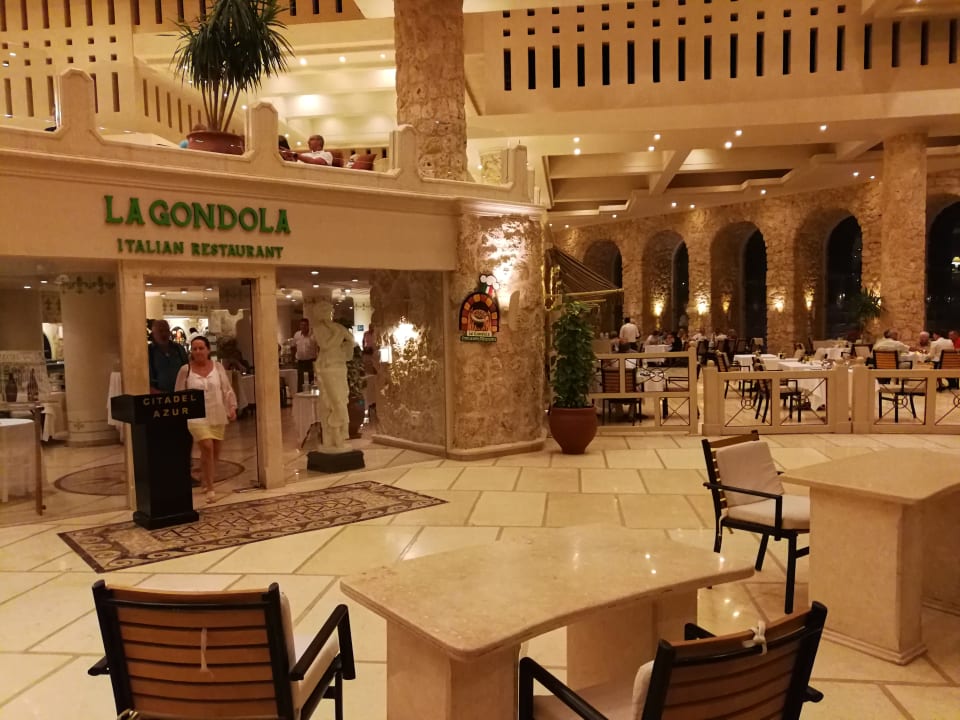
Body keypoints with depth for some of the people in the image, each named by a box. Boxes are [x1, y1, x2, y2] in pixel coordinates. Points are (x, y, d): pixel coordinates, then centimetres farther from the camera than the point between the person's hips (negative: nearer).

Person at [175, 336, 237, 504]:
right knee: (207, 448, -16)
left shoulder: (218, 367, 2)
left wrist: (232, 408, -3)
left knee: (215, 451, 10)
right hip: (197, 417, -3)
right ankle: (210, 488, -9)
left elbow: (227, 390, 5)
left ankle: (205, 480, 32)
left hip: (218, 416, 3)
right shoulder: (185, 370, -3)